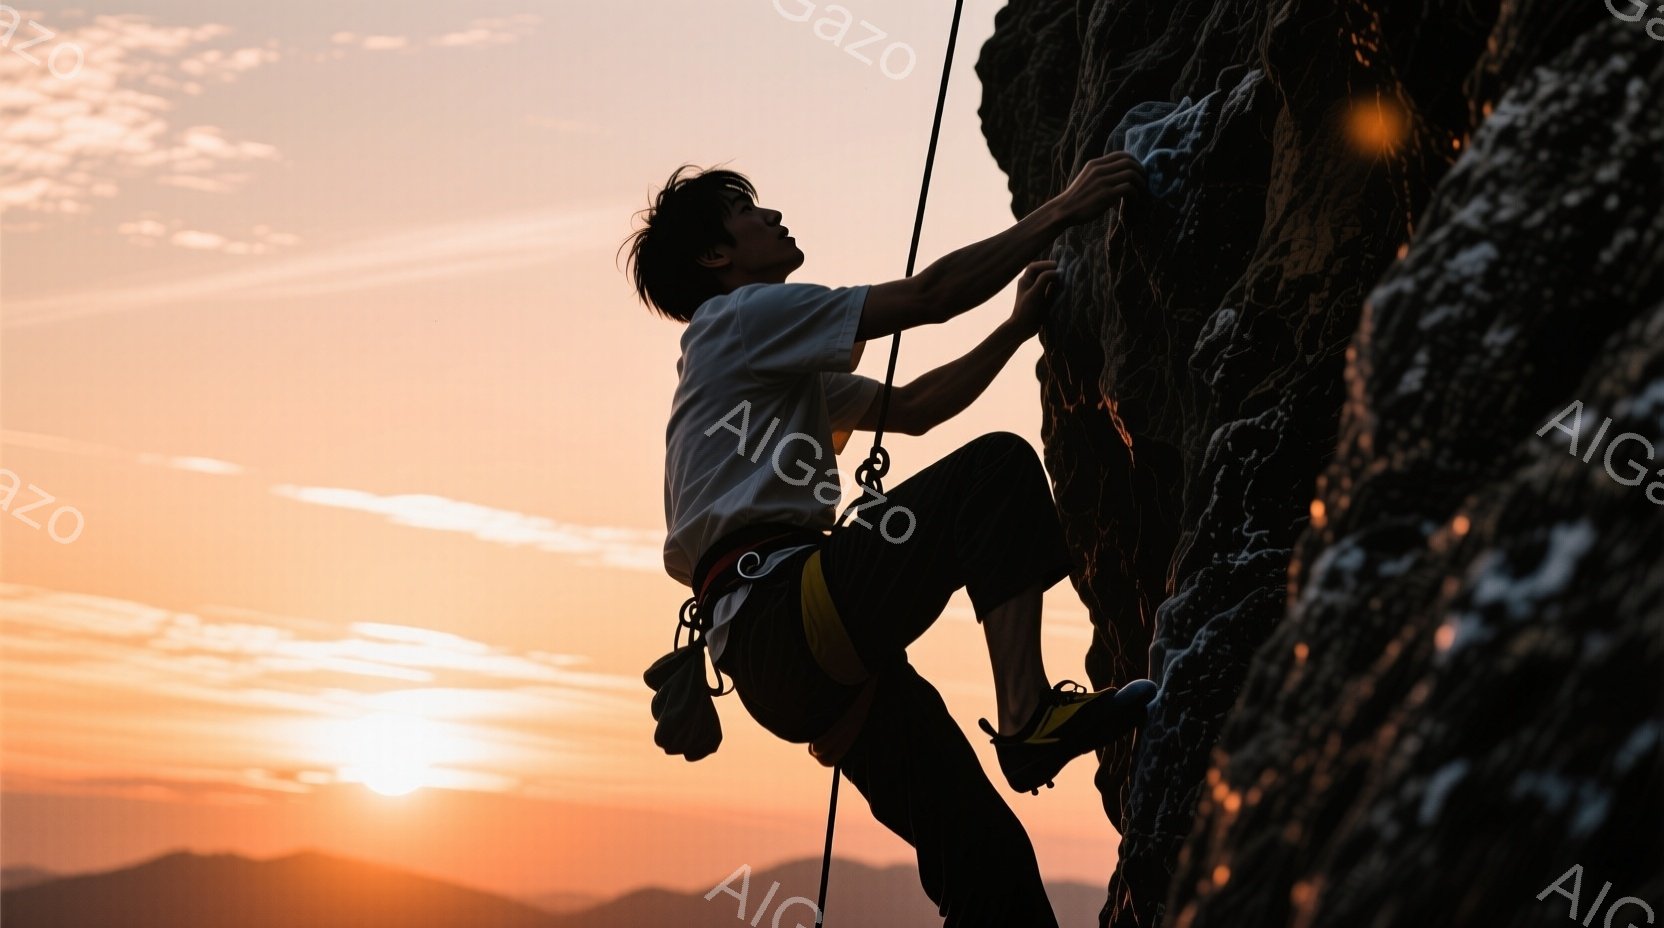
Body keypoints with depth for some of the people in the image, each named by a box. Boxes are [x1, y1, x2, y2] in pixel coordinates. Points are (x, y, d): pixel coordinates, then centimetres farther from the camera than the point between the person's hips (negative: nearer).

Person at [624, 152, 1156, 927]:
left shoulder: (782, 370, 32)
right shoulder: (741, 316, 3)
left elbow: (911, 409, 36)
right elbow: (929, 297, -2)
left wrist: (1020, 325, 29)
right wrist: (1059, 212, 3)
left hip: (795, 659, 9)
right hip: (777, 609, -9)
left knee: (986, 857, 1)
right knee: (998, 467, -16)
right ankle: (1029, 714, -25)